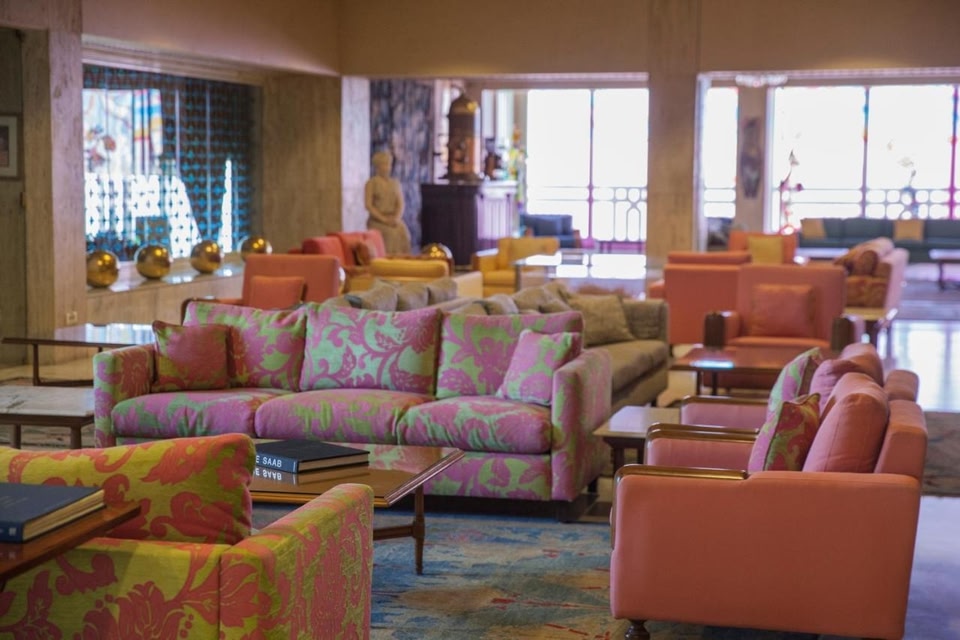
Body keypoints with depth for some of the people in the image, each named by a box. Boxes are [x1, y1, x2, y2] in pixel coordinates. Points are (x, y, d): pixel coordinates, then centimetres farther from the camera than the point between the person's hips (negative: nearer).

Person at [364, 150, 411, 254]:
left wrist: (397, 218, -9)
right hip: (377, 220, -4)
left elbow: (401, 204, 9)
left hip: (393, 219, 4)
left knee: (402, 233, -20)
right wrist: (383, 219, -15)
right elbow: (368, 205, -5)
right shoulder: (371, 183, 2)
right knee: (389, 234, -26)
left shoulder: (395, 183, 14)